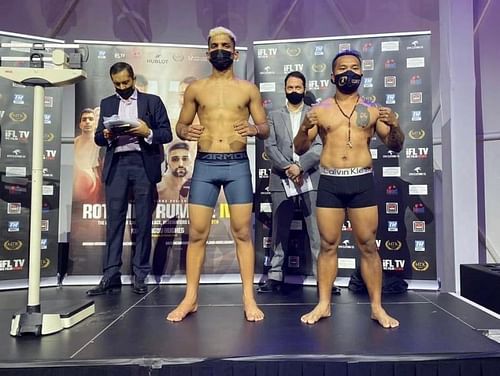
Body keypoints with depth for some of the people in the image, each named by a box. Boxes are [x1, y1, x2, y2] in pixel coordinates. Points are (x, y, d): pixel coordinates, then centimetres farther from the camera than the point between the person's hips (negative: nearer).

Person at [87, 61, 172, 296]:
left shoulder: (152, 101, 9)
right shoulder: (107, 104, 17)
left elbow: (167, 134, 3)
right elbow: (98, 138, 12)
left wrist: (148, 132, -15)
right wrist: (106, 135, -10)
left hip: (143, 165, -2)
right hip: (116, 165, 2)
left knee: (143, 222, 1)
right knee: (114, 221, -1)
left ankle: (140, 276, 8)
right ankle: (111, 276, 4)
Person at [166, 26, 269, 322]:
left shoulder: (248, 89, 9)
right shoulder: (195, 89, 11)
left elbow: (266, 128, 8)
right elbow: (180, 124, 14)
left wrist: (254, 129, -15)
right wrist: (186, 132, -10)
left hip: (238, 165, -1)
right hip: (205, 166, 1)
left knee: (243, 232, 0)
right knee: (197, 233, 2)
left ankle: (249, 298, 10)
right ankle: (191, 298, 14)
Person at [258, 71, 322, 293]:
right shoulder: (274, 116, 13)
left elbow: (320, 147, -2)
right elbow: (269, 147, 2)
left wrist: (299, 166, -14)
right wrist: (288, 167, -12)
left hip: (310, 180, -1)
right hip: (281, 181, 1)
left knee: (317, 233, -2)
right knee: (280, 233, 7)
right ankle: (275, 276, 14)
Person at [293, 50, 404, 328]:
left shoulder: (372, 110, 9)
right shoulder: (321, 110, 8)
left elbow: (396, 147, 9)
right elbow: (300, 149, 5)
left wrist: (395, 126, -12)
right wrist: (305, 128, -15)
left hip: (362, 182, 0)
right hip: (329, 183, 0)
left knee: (368, 245, 3)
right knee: (328, 245, 4)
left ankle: (377, 307, 14)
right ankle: (324, 305, 14)